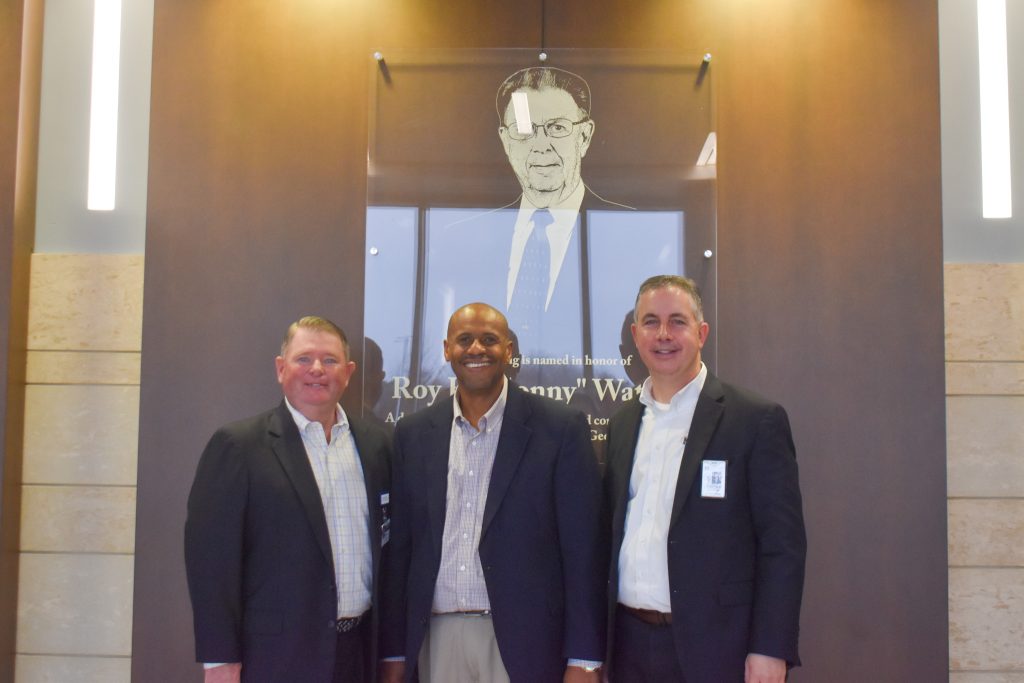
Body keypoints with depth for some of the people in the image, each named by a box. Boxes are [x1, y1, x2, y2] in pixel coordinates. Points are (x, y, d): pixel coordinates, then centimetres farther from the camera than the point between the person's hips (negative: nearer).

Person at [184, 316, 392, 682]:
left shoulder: (373, 445, 8)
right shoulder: (239, 445, -7)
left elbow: (385, 543, 11)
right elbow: (211, 553, -10)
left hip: (359, 651, 5)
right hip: (277, 654, -4)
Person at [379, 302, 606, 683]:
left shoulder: (560, 428, -4)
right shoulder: (414, 434, 6)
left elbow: (583, 548, -5)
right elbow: (399, 547, 8)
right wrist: (393, 652, 7)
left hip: (524, 640, -2)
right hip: (437, 637, 3)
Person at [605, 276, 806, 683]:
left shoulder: (757, 420, -6)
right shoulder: (622, 425, 10)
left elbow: (783, 545, -8)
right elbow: (613, 533, 13)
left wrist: (771, 649, -13)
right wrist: (597, 642, 9)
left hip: (715, 646, -4)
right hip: (631, 644, 5)